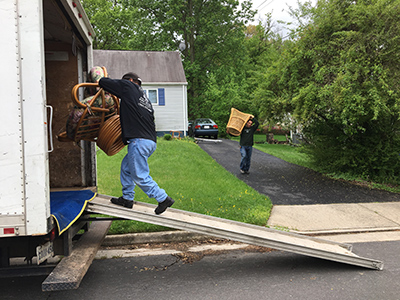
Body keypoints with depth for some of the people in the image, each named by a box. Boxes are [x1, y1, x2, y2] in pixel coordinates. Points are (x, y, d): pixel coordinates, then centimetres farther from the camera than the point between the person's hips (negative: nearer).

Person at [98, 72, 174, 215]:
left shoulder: (128, 86, 4)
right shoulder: (145, 99, 25)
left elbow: (103, 82, 5)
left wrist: (102, 80, 29)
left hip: (139, 140, -9)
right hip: (150, 140, 9)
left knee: (140, 176, -3)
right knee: (126, 167, 21)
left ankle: (163, 199, 1)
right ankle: (127, 198, 28)